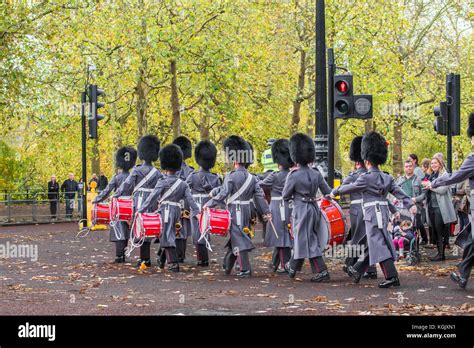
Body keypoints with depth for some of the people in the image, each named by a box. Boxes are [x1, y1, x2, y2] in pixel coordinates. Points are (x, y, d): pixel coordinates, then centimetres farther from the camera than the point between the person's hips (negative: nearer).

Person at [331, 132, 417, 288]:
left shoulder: (366, 178, -11)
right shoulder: (386, 177, 10)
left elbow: (350, 187, -2)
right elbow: (399, 191, 3)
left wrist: (335, 192, 14)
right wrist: (410, 204, -4)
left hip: (373, 214, -9)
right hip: (383, 212, 9)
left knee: (379, 245, -8)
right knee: (371, 243, 15)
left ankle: (392, 277, -13)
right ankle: (357, 271, 29)